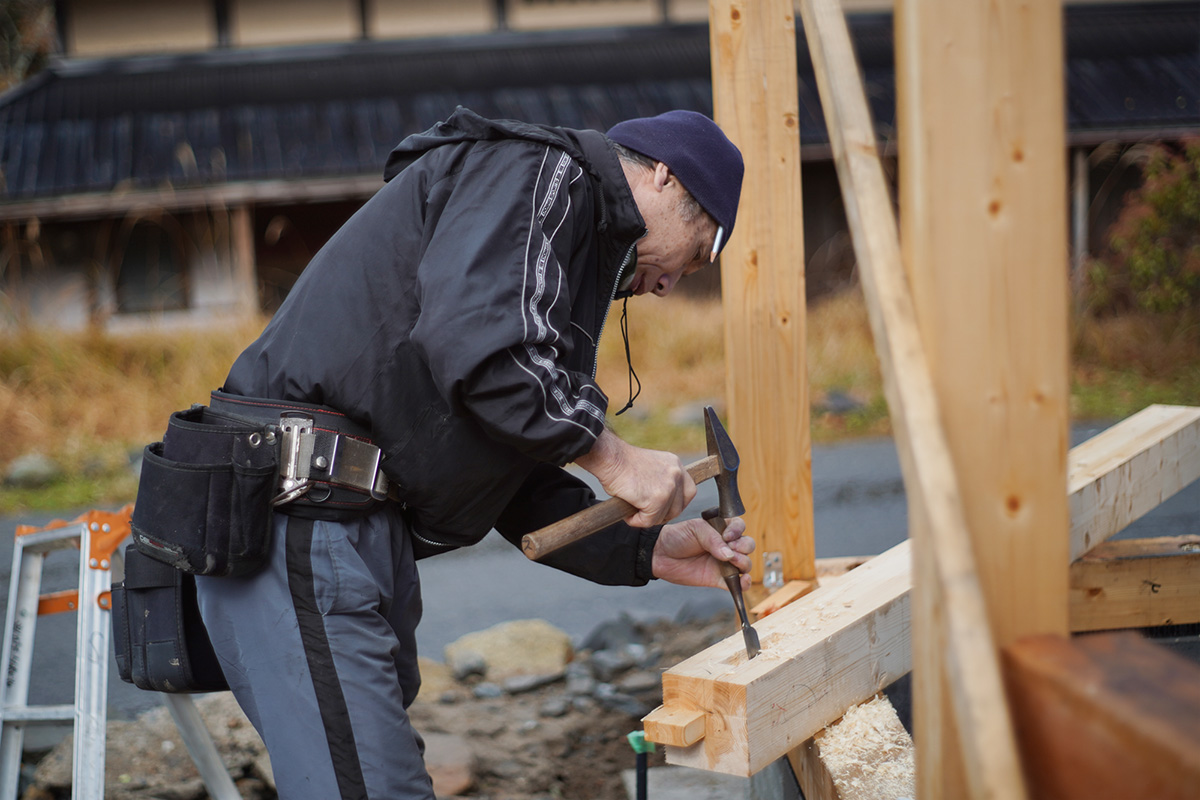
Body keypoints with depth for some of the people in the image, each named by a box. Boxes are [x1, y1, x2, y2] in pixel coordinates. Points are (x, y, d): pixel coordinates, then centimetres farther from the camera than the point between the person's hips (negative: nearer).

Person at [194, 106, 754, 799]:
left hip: (374, 530, 11)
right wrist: (612, 458, -13)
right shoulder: (540, 171, -3)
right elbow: (474, 344, -23)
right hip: (298, 515, -10)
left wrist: (652, 551, 12)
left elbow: (522, 490, 21)